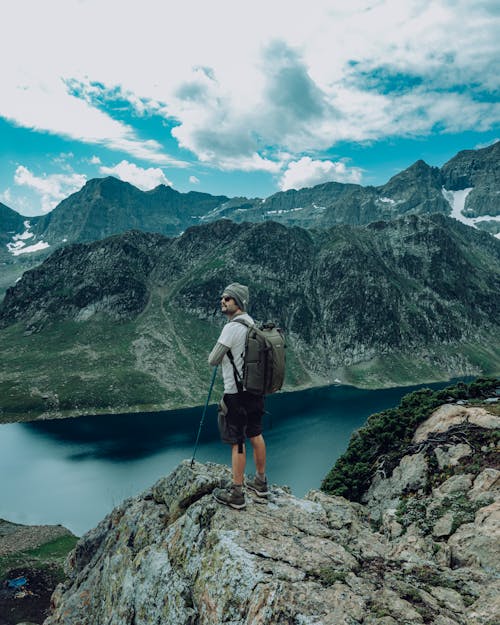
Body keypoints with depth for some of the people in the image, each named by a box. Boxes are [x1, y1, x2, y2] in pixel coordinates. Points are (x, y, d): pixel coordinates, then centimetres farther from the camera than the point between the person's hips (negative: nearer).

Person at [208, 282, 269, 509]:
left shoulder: (232, 328, -20)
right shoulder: (253, 324, 7)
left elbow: (212, 360, -14)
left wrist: (215, 354, 6)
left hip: (237, 393, -9)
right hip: (255, 388, 9)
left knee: (237, 442, 0)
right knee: (255, 435, 19)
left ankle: (236, 494, 10)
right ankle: (260, 482, 33)